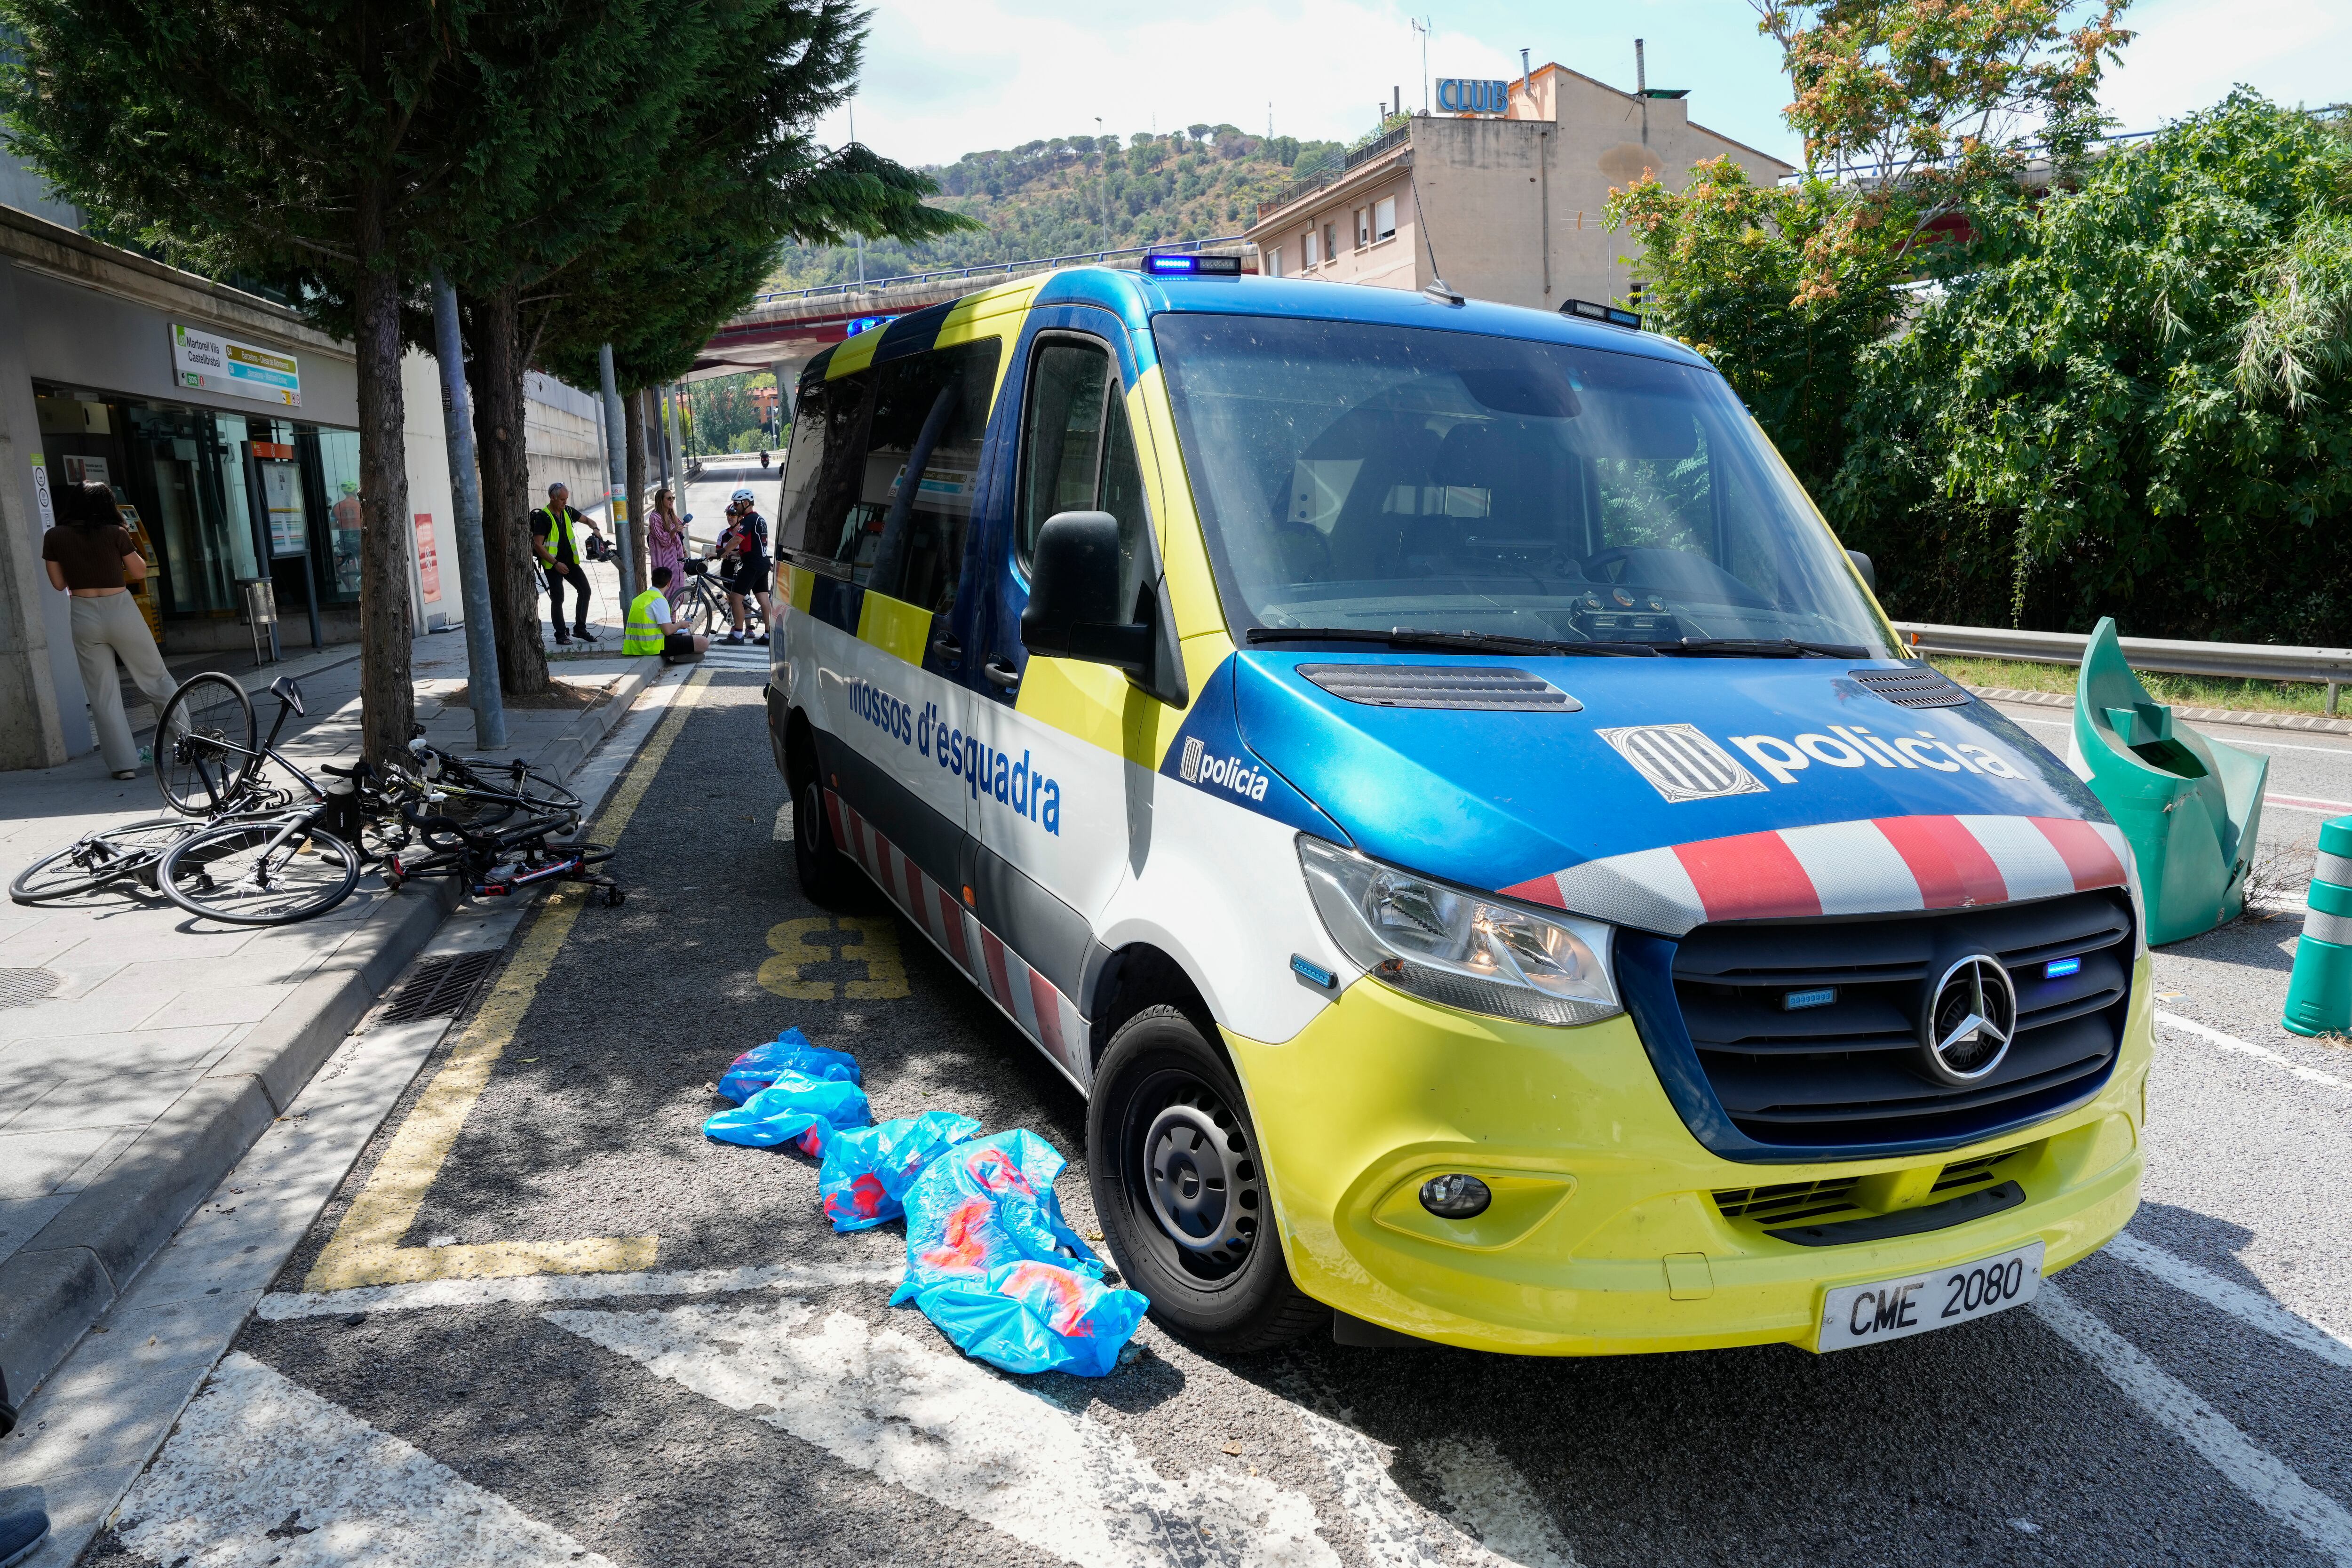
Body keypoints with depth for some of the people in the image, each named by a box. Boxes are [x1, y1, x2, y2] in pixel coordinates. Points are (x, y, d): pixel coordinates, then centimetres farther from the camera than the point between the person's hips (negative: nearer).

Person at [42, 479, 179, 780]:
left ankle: (124, 763, 5)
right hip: (121, 611, -1)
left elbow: (59, 583, 6)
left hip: (84, 616, 1)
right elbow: (139, 572, 4)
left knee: (103, 696, 7)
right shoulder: (115, 533, -6)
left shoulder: (55, 537, -1)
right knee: (157, 681, 12)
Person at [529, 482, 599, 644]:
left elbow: (586, 520, 20)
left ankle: (580, 629, 9)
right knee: (557, 599, -3)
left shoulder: (567, 511, 4)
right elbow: (538, 545, -17)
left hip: (570, 562, 6)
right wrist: (556, 563, -20)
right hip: (552, 565, -6)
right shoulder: (542, 517, -14)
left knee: (585, 590, 1)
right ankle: (561, 635, 7)